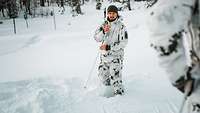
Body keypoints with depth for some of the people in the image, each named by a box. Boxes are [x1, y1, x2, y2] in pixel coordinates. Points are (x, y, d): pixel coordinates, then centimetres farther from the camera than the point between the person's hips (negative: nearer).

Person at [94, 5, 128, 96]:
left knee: (115, 77, -11)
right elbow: (97, 38, 0)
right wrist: (103, 31, -20)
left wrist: (108, 47, -20)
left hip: (116, 55, -5)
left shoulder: (121, 26, -8)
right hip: (104, 55, 5)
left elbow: (123, 43, -13)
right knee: (103, 77, 14)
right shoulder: (104, 24, 6)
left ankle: (119, 93, 4)